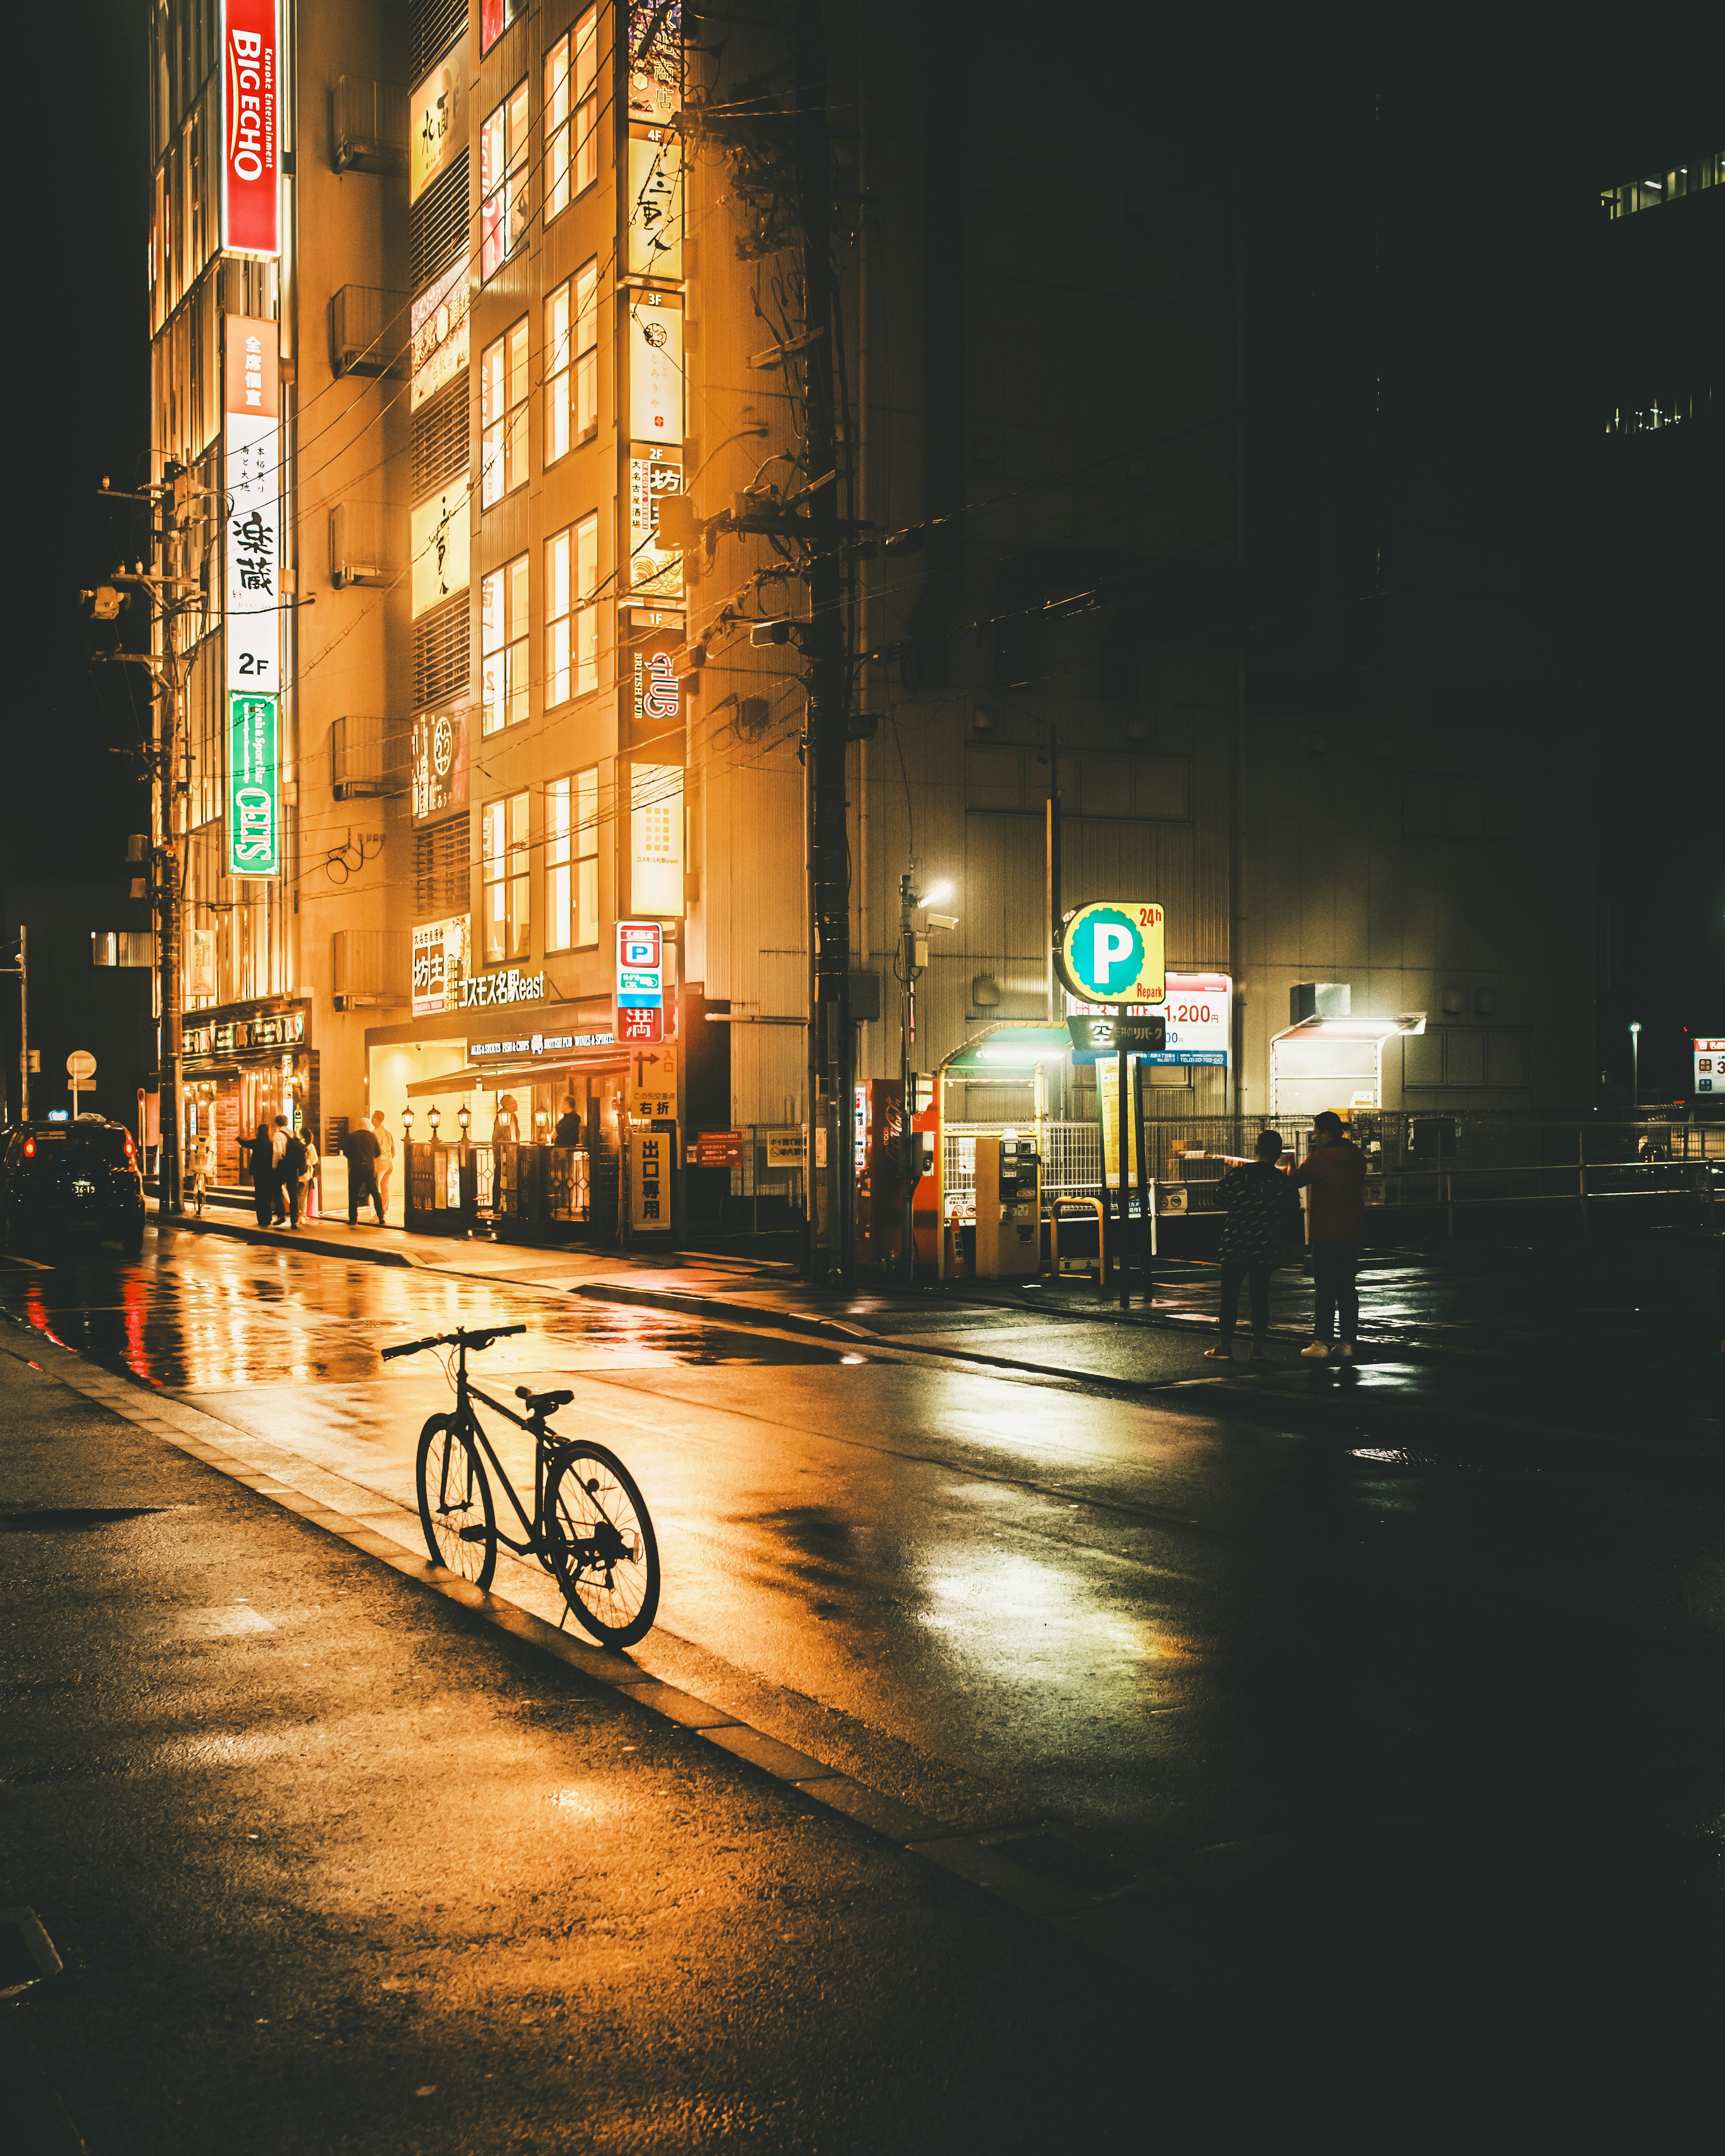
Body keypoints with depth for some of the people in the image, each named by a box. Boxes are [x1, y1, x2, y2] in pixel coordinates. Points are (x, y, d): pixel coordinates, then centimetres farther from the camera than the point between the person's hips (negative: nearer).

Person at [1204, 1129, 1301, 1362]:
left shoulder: (1237, 1175, -10)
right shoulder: (1284, 1182, -6)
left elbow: (1220, 1198, 5)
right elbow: (1292, 1216, 2)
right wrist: (1290, 1242, 17)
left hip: (1236, 1247, -1)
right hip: (1267, 1251, 2)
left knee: (1230, 1295, 7)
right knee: (1260, 1295, 10)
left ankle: (1225, 1347, 9)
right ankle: (1258, 1347, 10)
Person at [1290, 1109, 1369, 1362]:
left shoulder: (1319, 1159, -14)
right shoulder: (1357, 1156, 4)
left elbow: (1295, 1181, -4)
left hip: (1327, 1234, -6)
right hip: (1353, 1232, 6)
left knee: (1326, 1290, 0)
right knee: (1347, 1287, 10)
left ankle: (1322, 1343, 4)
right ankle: (1348, 1343, 11)